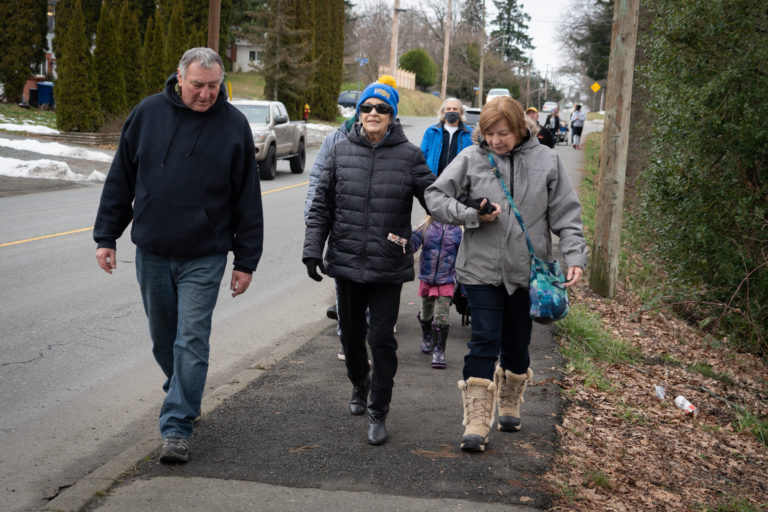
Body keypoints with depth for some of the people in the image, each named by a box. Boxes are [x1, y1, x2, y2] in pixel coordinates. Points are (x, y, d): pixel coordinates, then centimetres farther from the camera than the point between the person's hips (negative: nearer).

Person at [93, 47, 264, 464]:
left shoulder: (234, 125, -3)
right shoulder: (148, 113, 1)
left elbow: (247, 199, 1)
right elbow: (120, 180, 7)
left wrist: (246, 261, 0)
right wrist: (105, 237, 4)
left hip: (204, 257, -3)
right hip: (151, 253, 3)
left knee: (191, 340, -6)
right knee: (162, 337, 15)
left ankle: (177, 427, 0)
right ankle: (183, 397, 38)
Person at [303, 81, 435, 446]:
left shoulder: (408, 155, -1)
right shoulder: (340, 152, 4)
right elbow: (321, 206, 7)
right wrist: (313, 248, 0)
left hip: (388, 267, -3)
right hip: (346, 264, 3)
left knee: (382, 339, -4)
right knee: (351, 334, 17)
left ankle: (378, 413, 10)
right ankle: (360, 385, 45)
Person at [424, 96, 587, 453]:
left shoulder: (546, 161, 0)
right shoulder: (471, 158, -2)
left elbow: (566, 214, 2)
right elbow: (435, 197, 1)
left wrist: (575, 257, -9)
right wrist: (472, 215, -13)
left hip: (527, 270, 2)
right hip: (481, 267, -1)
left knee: (517, 343, 14)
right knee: (484, 341, -5)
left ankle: (509, 406, 36)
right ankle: (477, 422, 0)